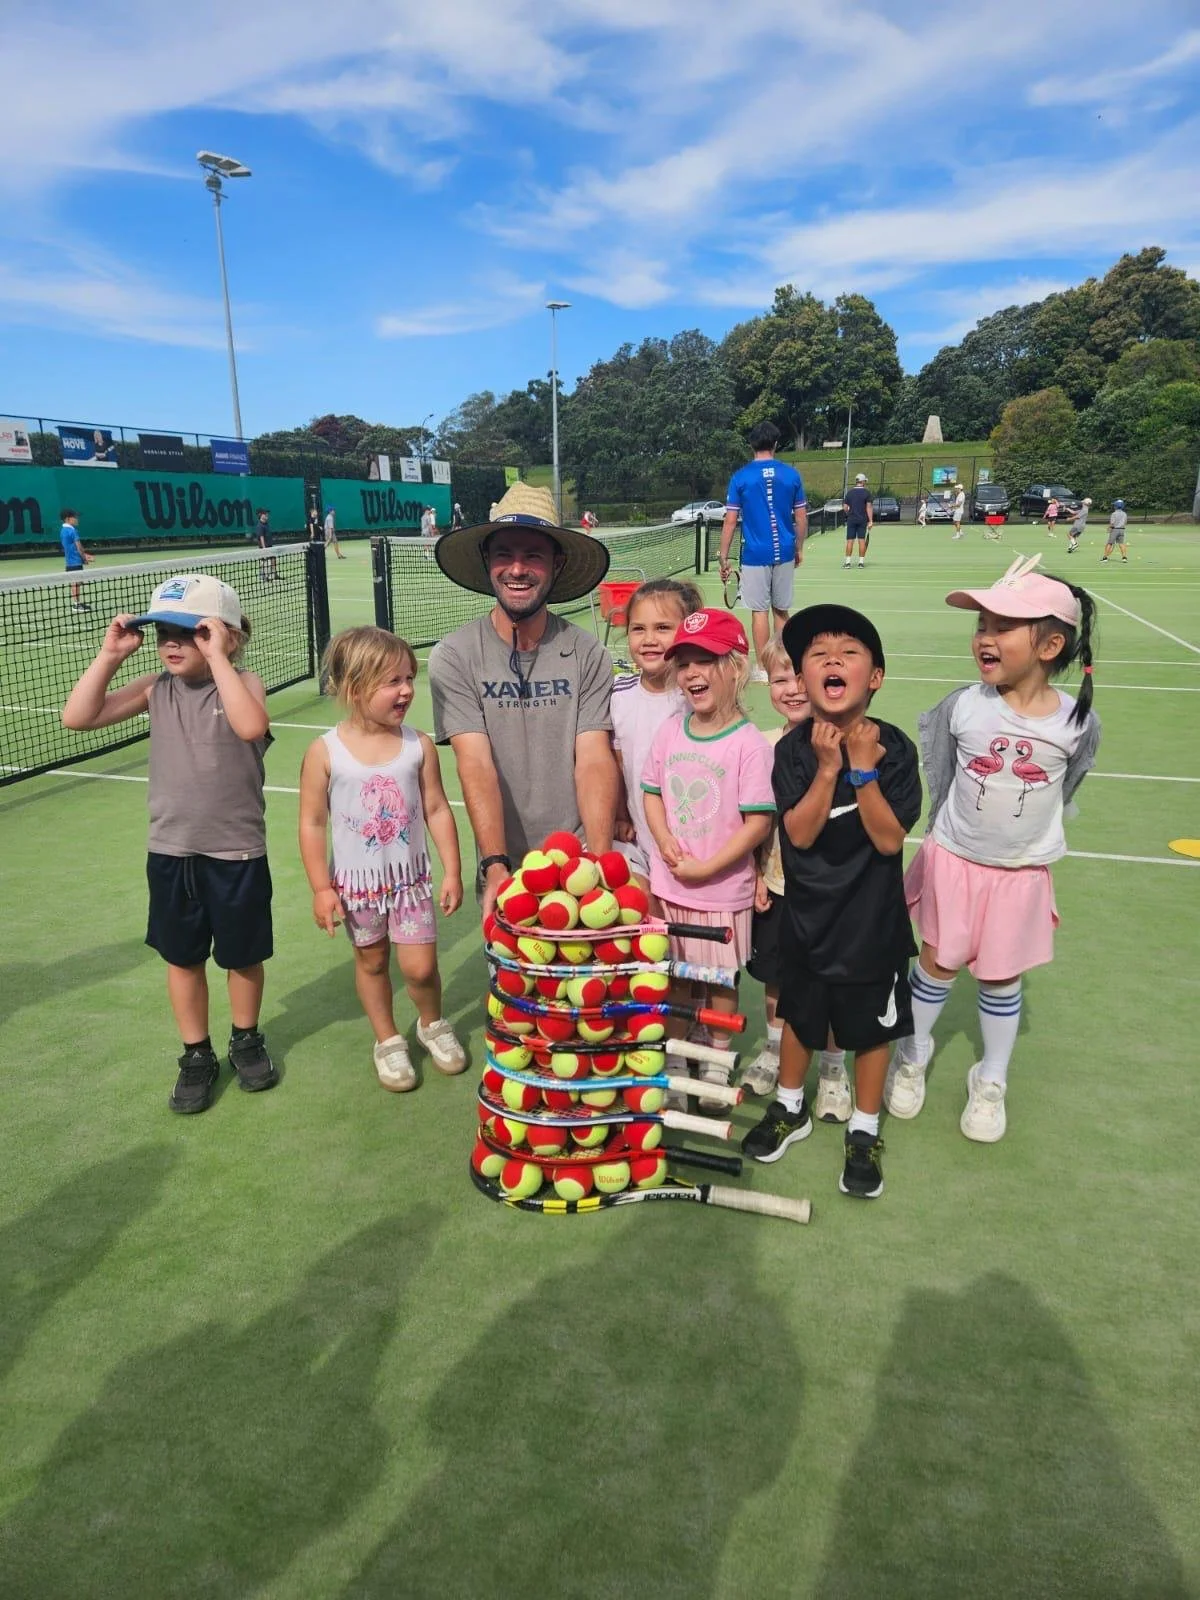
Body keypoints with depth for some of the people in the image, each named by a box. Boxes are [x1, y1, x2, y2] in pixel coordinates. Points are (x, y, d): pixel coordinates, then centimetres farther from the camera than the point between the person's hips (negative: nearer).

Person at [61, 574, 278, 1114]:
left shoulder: (242, 683, -12)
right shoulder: (156, 688, -1)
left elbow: (252, 725, -35)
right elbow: (78, 716, -5)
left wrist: (217, 657, -31)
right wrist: (110, 655, -12)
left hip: (236, 852, -3)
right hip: (171, 851, 4)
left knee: (242, 955, 14)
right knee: (182, 957, 15)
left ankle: (246, 1040, 39)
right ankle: (197, 1055, 34)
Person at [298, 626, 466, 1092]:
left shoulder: (419, 745, -9)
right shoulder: (325, 752, -15)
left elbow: (437, 810, -3)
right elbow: (312, 824, -8)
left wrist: (452, 872, -4)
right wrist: (321, 888, -8)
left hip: (410, 878, 1)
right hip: (357, 882, 0)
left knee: (420, 967, 0)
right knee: (371, 962, 15)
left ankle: (432, 1024, 31)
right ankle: (388, 1040, 37)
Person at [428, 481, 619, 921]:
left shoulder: (586, 654, -2)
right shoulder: (454, 657, -6)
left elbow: (594, 760, -10)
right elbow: (476, 766, -14)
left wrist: (600, 861, -23)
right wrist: (496, 865, -26)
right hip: (505, 869, 0)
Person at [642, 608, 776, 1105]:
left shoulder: (749, 744, -17)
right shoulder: (670, 730, 0)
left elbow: (758, 822, -18)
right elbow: (652, 792, 8)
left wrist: (706, 868, -18)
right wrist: (664, 841, -9)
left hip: (721, 891, -4)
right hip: (669, 884, 4)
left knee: (721, 981, 14)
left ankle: (715, 1061, 33)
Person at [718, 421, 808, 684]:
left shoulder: (740, 477, -4)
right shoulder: (791, 475, 2)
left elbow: (730, 521, -6)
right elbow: (801, 518, 5)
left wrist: (724, 558, -1)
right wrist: (799, 549, 18)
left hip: (755, 556, -3)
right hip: (784, 554, 3)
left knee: (760, 611, 3)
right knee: (781, 611, 13)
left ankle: (762, 669, 6)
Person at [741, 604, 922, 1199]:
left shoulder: (894, 748, -14)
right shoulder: (793, 749, -11)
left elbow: (889, 839, -19)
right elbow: (799, 833, -18)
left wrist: (864, 770, -27)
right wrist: (827, 769, -27)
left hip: (872, 917, -1)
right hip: (807, 912, 2)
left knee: (871, 1024, 13)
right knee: (799, 1013, 19)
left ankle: (864, 1131, 35)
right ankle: (790, 1108, 43)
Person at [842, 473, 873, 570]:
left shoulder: (849, 492, 4)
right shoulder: (867, 492, -3)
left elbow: (845, 507, 3)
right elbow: (869, 507, -8)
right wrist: (871, 520, -9)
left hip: (851, 519, 1)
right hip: (863, 520, -1)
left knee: (850, 541, 3)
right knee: (862, 540, 2)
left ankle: (847, 561, 0)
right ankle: (861, 561, 3)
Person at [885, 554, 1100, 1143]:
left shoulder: (1077, 722, -14)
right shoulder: (963, 706, -15)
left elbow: (1061, 792, 3)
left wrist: (1028, 842, 9)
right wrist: (951, 833, 8)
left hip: (1022, 872, 0)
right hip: (953, 861, 0)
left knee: (1001, 979, 12)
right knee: (938, 963, 13)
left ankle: (991, 1081, 33)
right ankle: (913, 1055, 35)